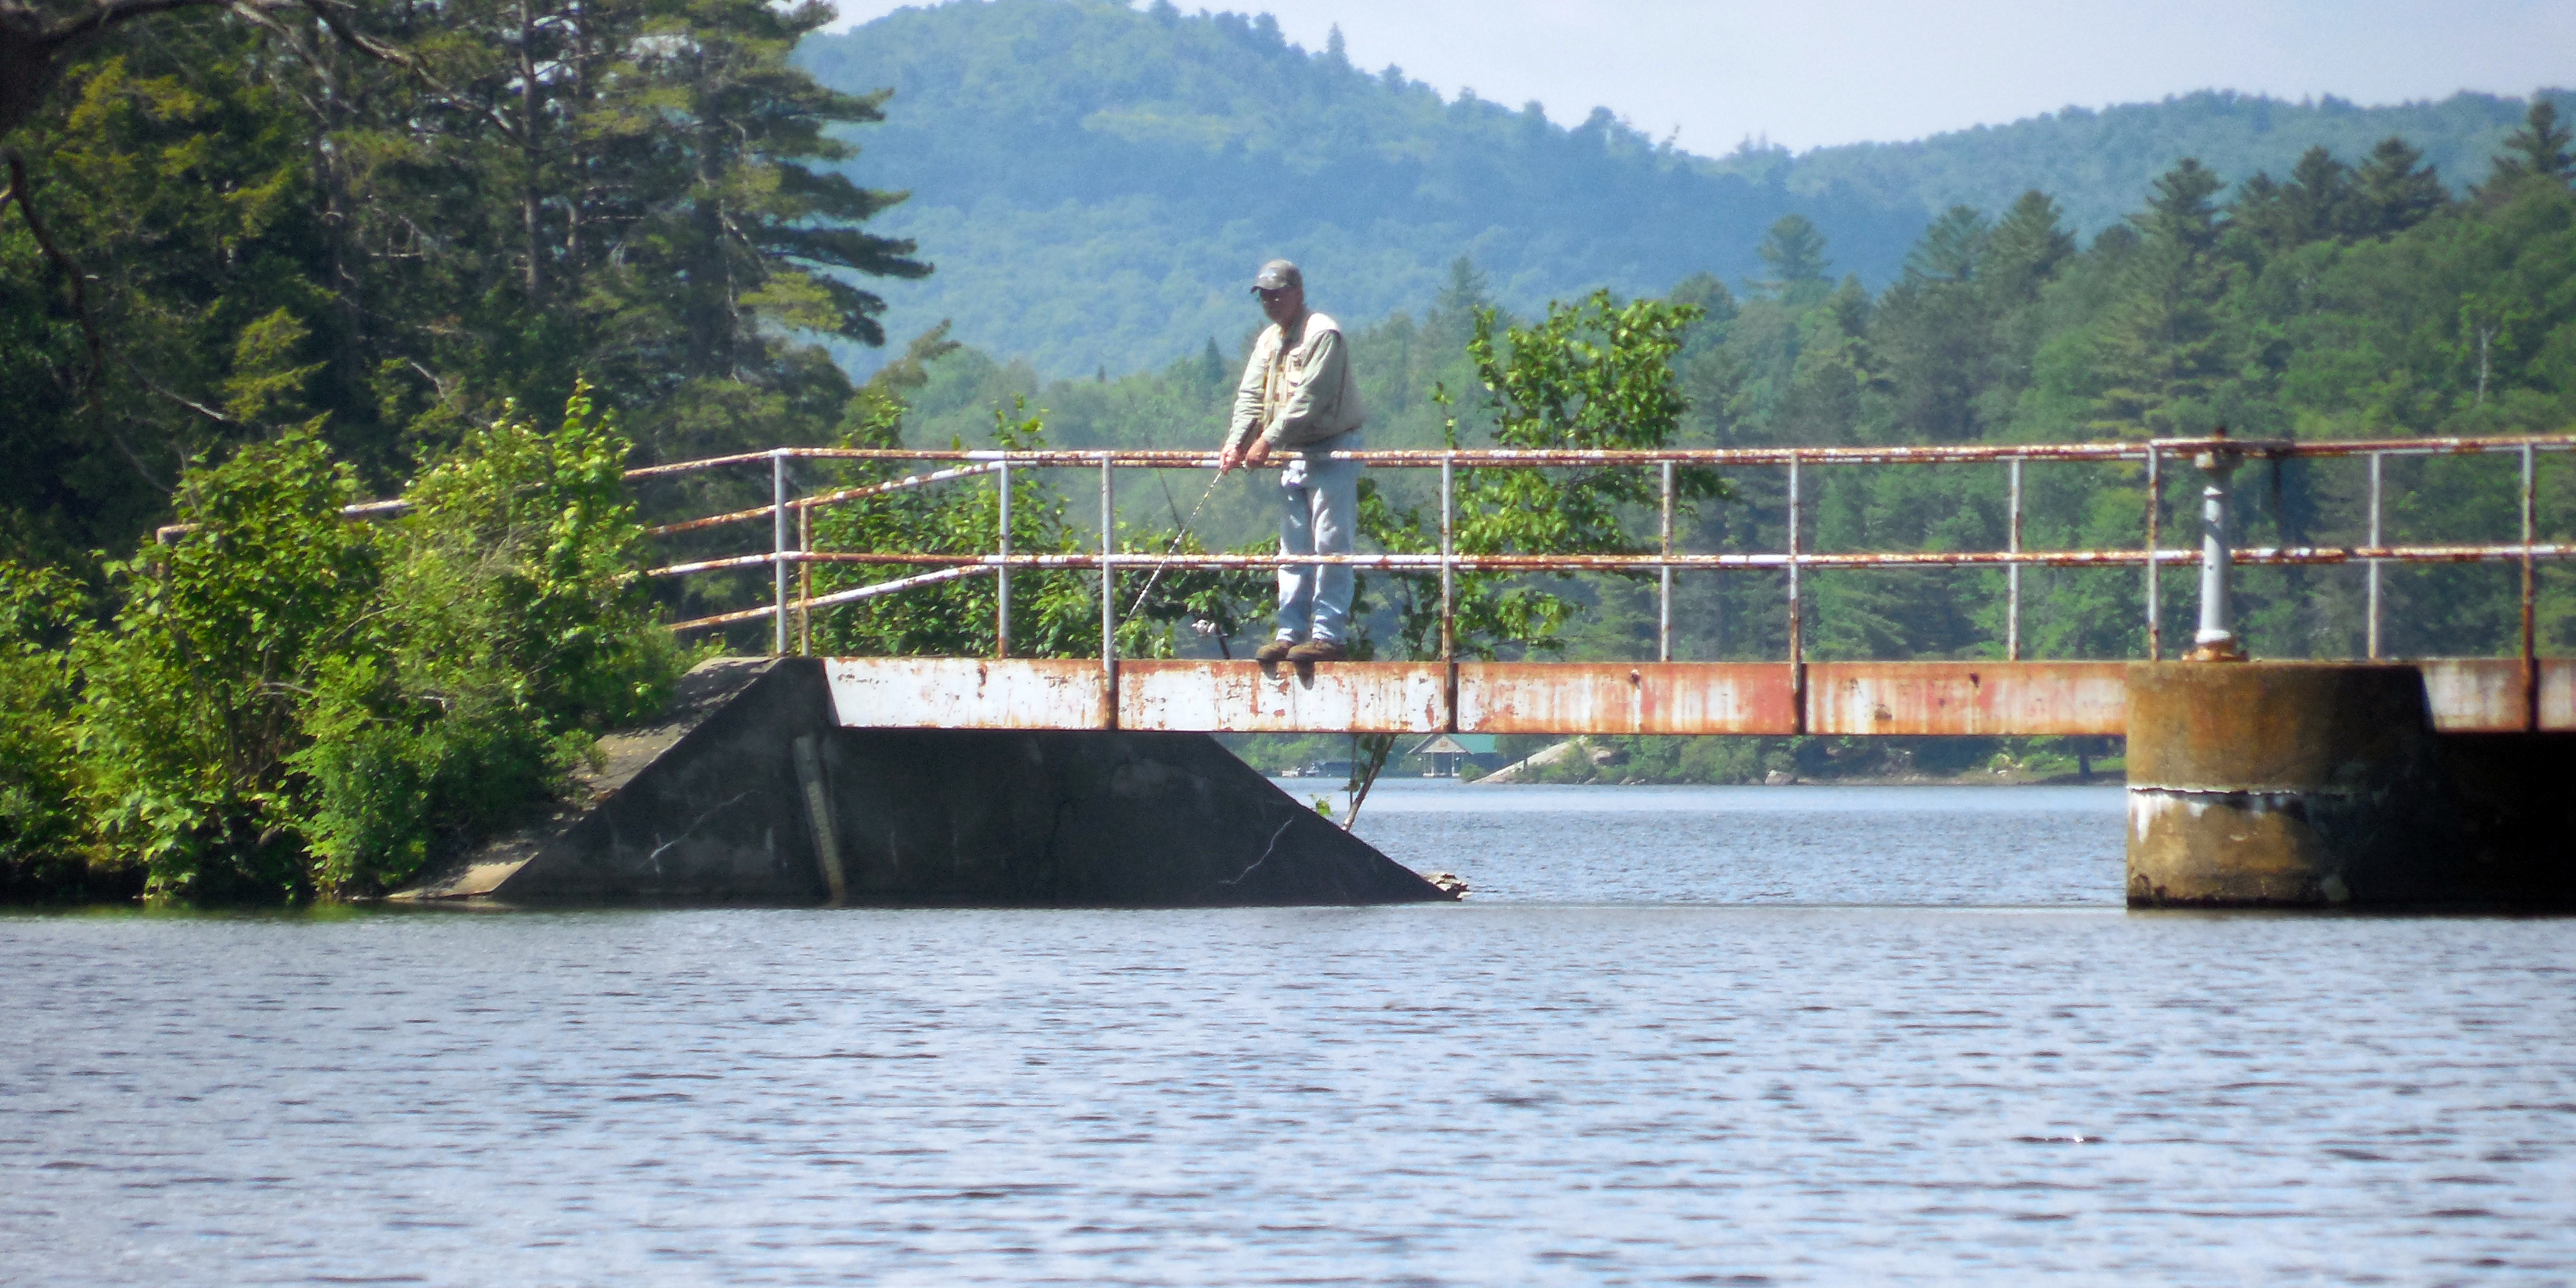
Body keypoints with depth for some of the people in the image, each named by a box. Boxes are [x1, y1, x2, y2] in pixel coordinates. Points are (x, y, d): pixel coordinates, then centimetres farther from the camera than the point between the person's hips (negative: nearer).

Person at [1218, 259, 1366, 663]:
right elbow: (1251, 396, 9)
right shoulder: (1269, 340, 14)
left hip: (1332, 452, -9)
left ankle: (1329, 635, -10)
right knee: (1293, 550, 9)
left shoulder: (1322, 334, -13)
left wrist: (1268, 441, -22)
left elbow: (1309, 398, -21)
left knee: (1329, 546, -9)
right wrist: (1236, 443, -6)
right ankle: (1291, 634, 12)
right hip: (1294, 456, 9)